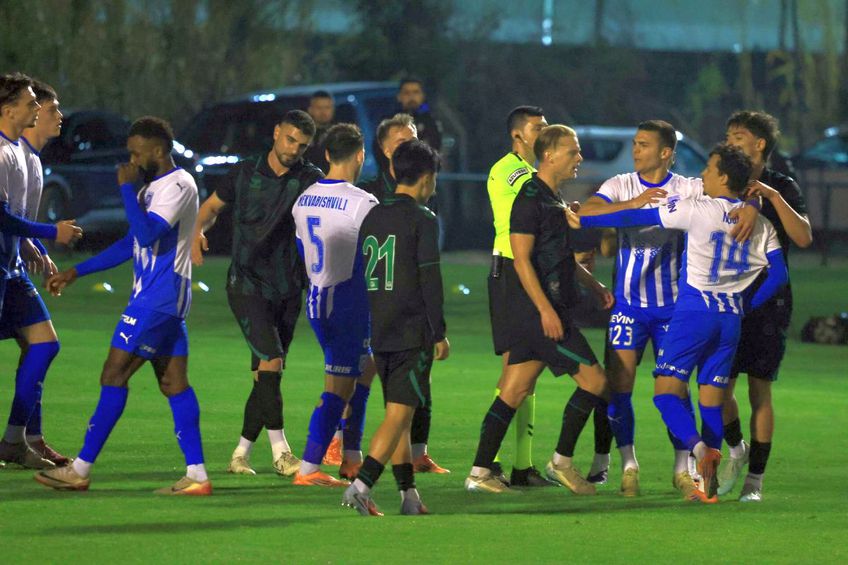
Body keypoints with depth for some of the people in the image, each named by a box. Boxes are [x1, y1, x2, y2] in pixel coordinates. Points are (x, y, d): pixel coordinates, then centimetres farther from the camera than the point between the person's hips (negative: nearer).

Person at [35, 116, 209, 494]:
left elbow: (146, 234, -26)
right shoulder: (153, 187, 18)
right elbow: (131, 245, 25)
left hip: (158, 299, -10)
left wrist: (127, 188, -18)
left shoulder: (177, 186, -13)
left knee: (114, 375, -8)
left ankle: (81, 470, -5)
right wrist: (76, 272, 23)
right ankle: (196, 476, 2)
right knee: (173, 383, 6)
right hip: (155, 297, 10)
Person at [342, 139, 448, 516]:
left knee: (398, 413, 13)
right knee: (399, 413, -9)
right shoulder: (422, 219, -7)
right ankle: (361, 485, -22)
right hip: (413, 332, -7)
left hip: (379, 332, 7)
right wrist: (439, 334, -8)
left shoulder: (373, 217, 13)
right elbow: (430, 279, -12)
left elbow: (362, 276, 15)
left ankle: (409, 494, 15)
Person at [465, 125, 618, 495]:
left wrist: (596, 287, 21)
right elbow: (522, 259, -18)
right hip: (539, 308, -10)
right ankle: (561, 462, 2)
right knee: (594, 379, -7)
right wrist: (546, 309, -22)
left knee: (514, 391, 7)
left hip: (545, 308, 10)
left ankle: (480, 472, 6)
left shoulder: (553, 199, 19)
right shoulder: (530, 198, -12)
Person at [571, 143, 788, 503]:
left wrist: (584, 221, 4)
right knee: (712, 399, 9)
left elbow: (636, 218, -4)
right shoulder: (760, 223, 8)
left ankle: (699, 446, -30)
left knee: (667, 390, -3)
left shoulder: (698, 210, -6)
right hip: (731, 318, 5)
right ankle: (709, 485, 1)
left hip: (694, 311, -5)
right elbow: (779, 274, 7)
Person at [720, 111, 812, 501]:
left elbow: (803, 237, -15)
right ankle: (736, 449, 25)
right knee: (718, 389, -4)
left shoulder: (782, 188, 0)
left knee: (760, 392, -3)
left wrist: (773, 196, -23)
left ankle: (755, 478, 6)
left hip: (769, 300, -3)